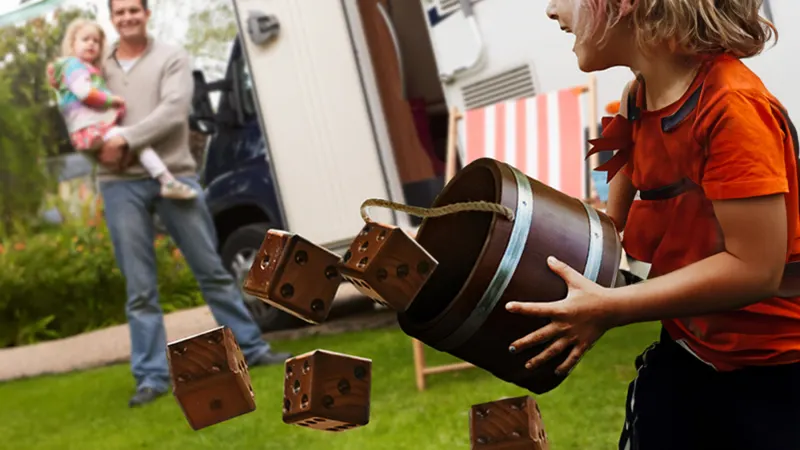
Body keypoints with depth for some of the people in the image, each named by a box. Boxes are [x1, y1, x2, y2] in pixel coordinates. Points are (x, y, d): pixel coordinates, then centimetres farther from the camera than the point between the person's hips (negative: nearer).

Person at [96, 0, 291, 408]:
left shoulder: (171, 58, 4)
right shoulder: (97, 67, 12)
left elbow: (173, 111, -10)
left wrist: (125, 139, -18)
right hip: (120, 185, 1)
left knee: (212, 271, 6)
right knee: (139, 289, 2)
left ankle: (252, 348, 18)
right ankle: (151, 376, 7)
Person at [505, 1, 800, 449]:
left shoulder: (731, 105, -26)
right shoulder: (636, 101, 0)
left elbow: (755, 267, -26)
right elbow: (612, 227, 7)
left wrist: (608, 309, -28)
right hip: (686, 352, 7)